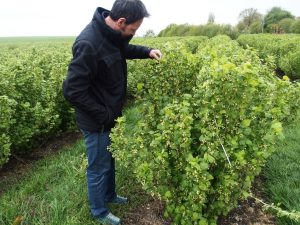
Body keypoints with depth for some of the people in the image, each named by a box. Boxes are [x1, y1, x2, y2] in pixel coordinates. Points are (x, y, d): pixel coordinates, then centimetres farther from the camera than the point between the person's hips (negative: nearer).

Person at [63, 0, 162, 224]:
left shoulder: (111, 33, -3)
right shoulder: (88, 44, -30)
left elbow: (123, 49, 21)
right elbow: (72, 91, -28)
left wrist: (146, 51, 4)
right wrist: (104, 115, -20)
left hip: (109, 116, 8)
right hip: (97, 122, -8)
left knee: (109, 160, 25)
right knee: (99, 168, 12)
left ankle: (109, 195, 49)